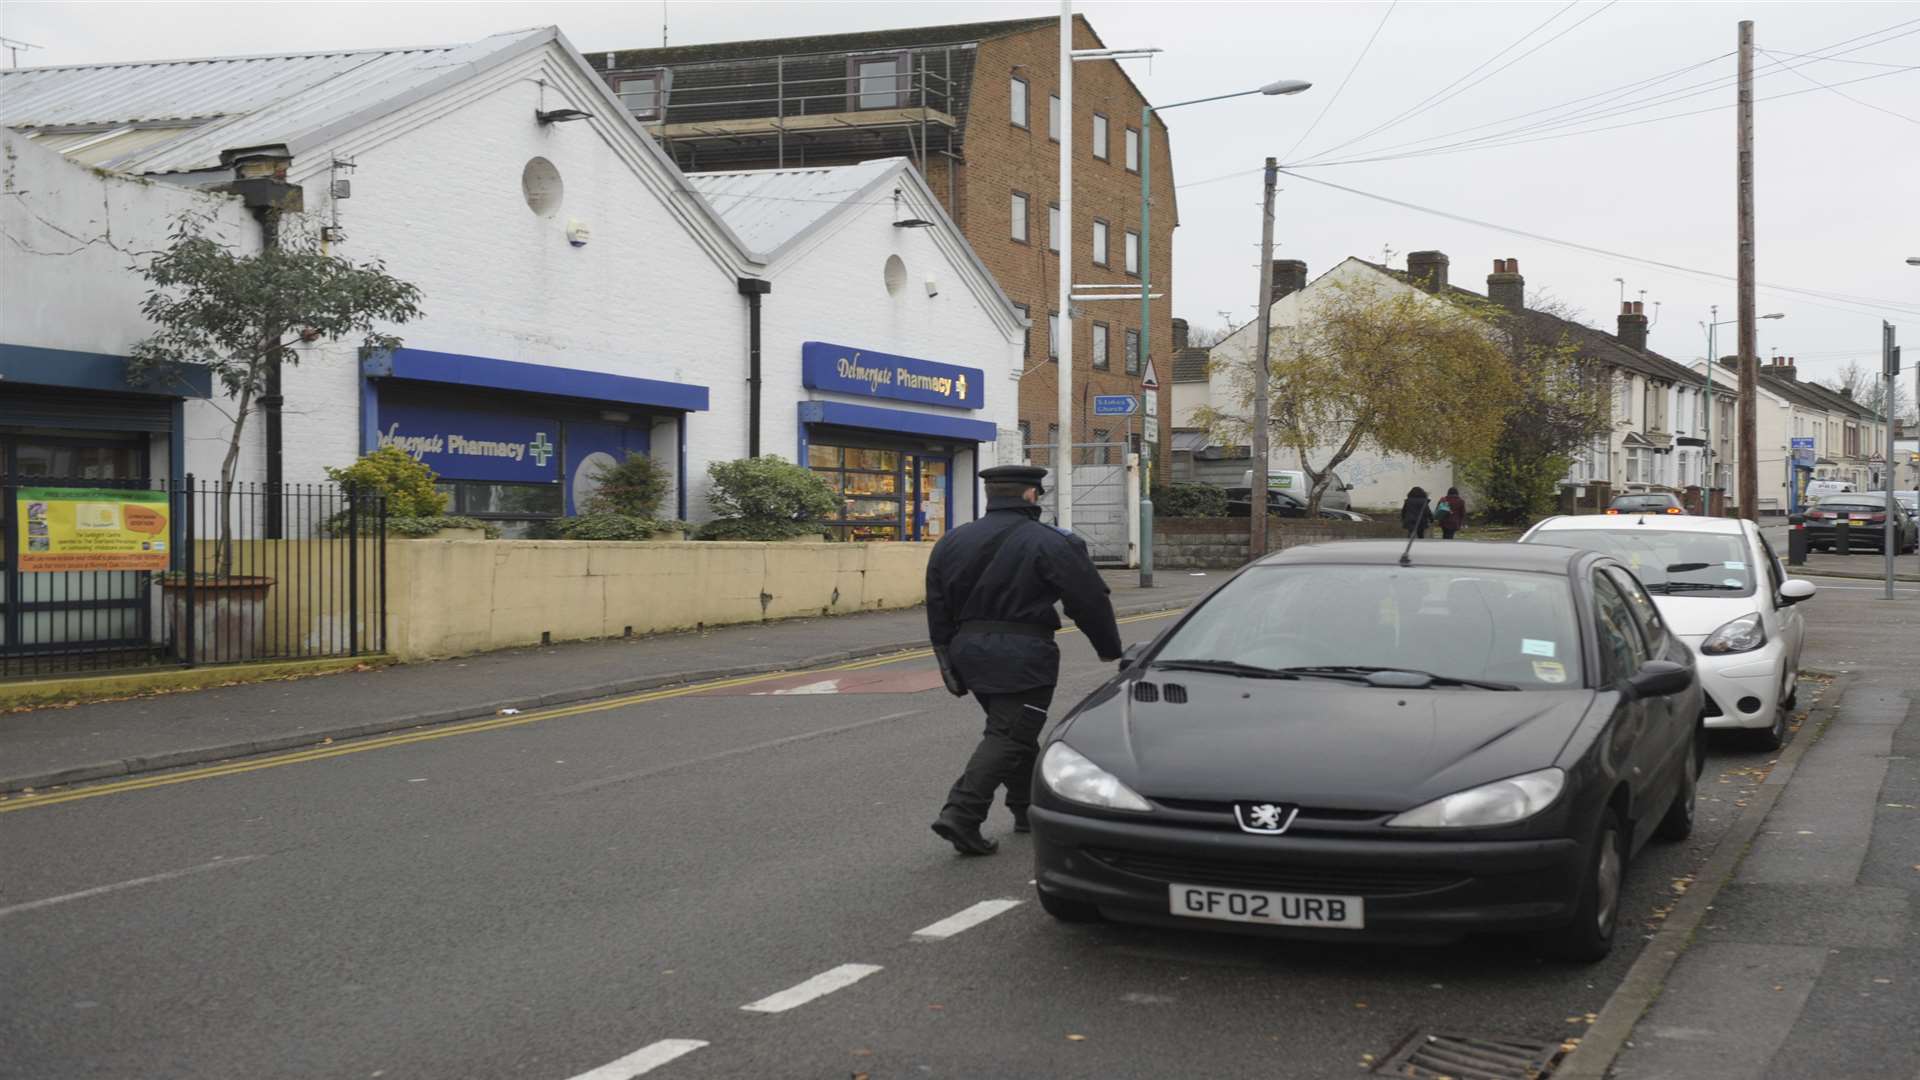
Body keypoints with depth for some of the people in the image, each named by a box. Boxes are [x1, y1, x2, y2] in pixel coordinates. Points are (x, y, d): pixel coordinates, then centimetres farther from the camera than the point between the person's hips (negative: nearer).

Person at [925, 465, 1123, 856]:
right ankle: (960, 814, -16)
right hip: (1022, 655, -7)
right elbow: (1089, 602, -5)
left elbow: (937, 610, 10)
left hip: (970, 651, 7)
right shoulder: (1051, 544, -8)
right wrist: (1110, 648, 8)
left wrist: (948, 658, 16)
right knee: (1008, 736, -6)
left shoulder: (951, 543, 9)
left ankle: (1027, 808, 28)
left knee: (1014, 731, 21)